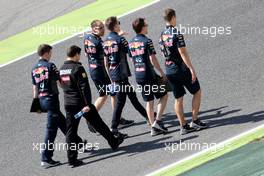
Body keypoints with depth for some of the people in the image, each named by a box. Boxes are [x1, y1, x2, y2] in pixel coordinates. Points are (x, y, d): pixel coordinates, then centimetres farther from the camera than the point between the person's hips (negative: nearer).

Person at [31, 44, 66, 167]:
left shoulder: (34, 69, 9)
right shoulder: (50, 66, -12)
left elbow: (35, 88, 13)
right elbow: (60, 82, -10)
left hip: (41, 100, 8)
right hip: (51, 98, -8)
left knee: (62, 122, 22)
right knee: (51, 129, -5)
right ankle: (45, 158, -7)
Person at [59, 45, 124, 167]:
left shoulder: (61, 69, 8)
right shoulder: (77, 68, -15)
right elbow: (84, 87, -19)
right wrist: (88, 104, -20)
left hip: (68, 104, 6)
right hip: (81, 102, -6)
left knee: (71, 131, 4)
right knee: (98, 124, 10)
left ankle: (72, 158, 0)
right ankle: (114, 142, 25)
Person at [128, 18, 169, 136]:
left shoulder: (131, 43, 9)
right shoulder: (147, 41, -13)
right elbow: (153, 60, -15)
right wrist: (162, 73, -6)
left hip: (138, 76, 7)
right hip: (149, 74, -7)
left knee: (149, 101, 13)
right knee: (164, 95, 8)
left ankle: (153, 127, 11)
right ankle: (158, 121, -2)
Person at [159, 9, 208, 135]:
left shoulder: (162, 35, 7)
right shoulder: (176, 34, -16)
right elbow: (182, 53, -20)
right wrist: (192, 69, -18)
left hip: (169, 71, 7)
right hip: (182, 69, -7)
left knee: (178, 98, 10)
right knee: (197, 92, 9)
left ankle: (183, 126, 9)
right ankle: (195, 121, 6)